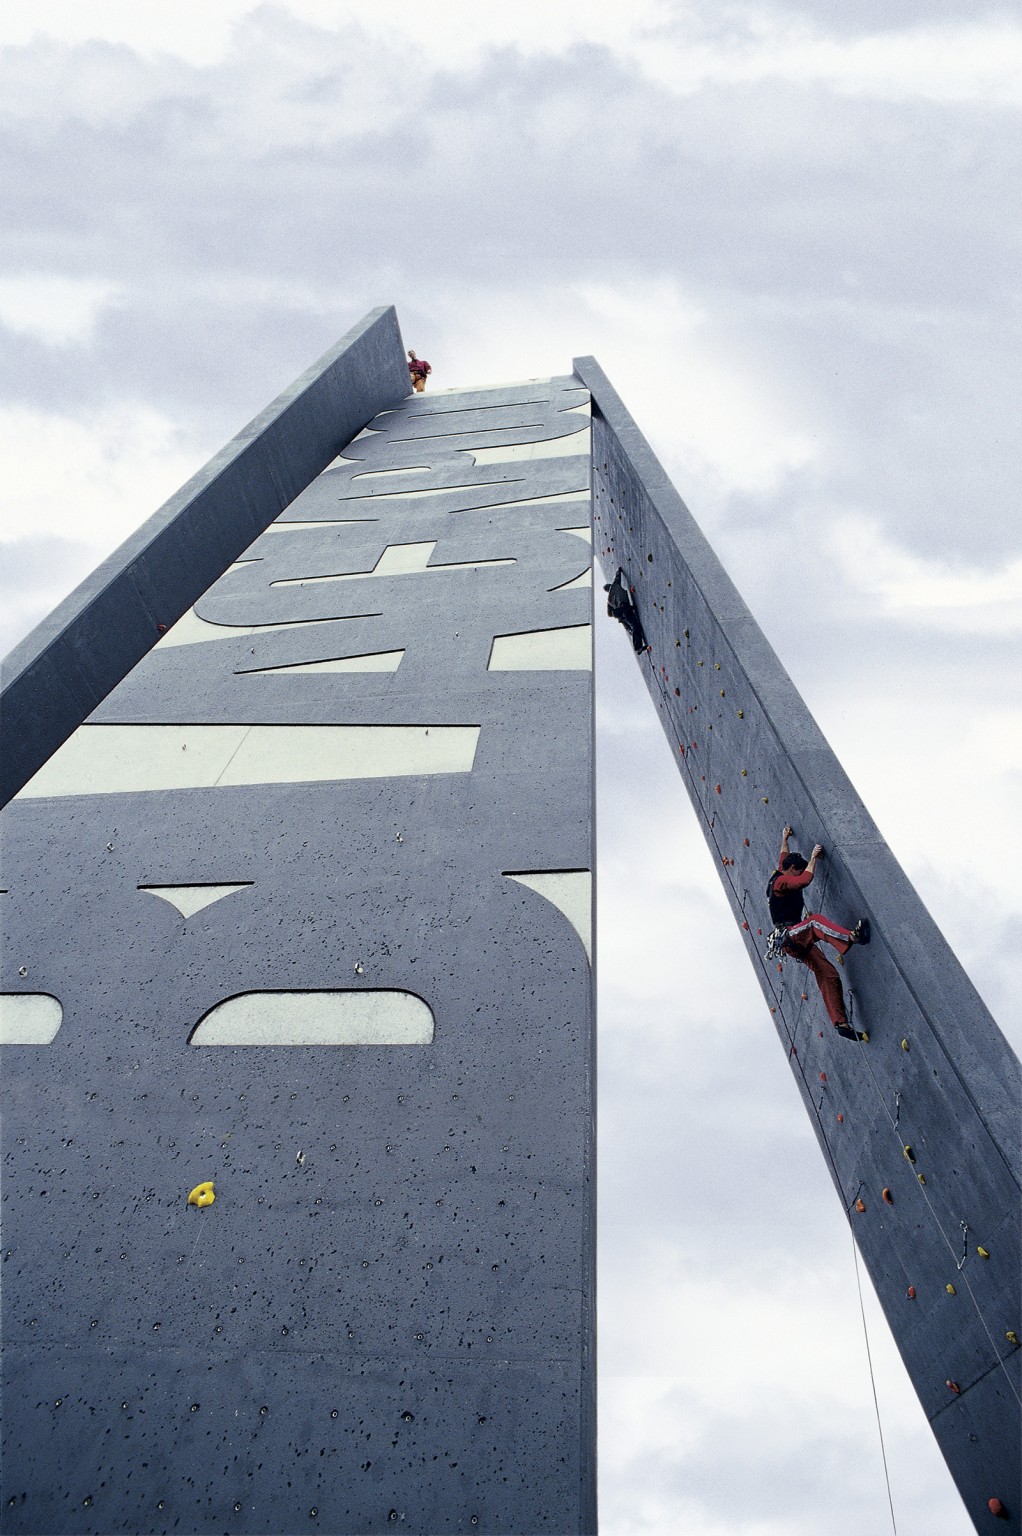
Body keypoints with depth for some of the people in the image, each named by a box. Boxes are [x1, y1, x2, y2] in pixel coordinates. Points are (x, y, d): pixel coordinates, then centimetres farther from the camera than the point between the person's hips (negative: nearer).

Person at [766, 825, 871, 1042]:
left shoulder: (779, 876, 22)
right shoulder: (781, 881, -7)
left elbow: (783, 860, 43)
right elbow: (806, 880, -24)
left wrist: (785, 839, 54)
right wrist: (813, 857, -11)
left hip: (797, 943, 9)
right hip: (787, 936, -9)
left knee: (828, 974, -5)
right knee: (815, 920, -35)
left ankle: (840, 1022, -11)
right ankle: (852, 936, -54)